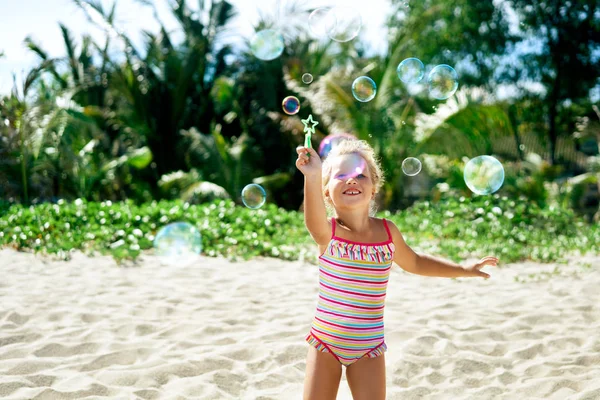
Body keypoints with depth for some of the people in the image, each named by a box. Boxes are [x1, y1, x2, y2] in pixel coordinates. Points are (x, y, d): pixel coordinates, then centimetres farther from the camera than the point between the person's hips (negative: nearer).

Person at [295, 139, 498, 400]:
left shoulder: (387, 232, -5)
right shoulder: (328, 232, -16)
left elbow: (415, 263, 16)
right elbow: (314, 221, -43)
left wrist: (465, 270, 11)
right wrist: (312, 177, -62)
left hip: (367, 348, 2)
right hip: (325, 342, -1)